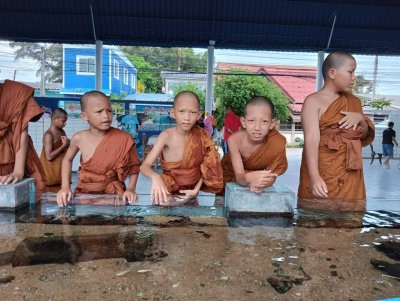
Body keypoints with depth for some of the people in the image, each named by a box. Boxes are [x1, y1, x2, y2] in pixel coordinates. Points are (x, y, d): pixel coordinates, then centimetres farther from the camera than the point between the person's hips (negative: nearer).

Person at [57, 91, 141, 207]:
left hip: (113, 193, -1)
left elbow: (134, 166, 0)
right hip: (84, 193, 2)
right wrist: (65, 187, 3)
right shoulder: (79, 138, -7)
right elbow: (67, 159, 14)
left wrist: (131, 189, -15)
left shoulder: (123, 138, -14)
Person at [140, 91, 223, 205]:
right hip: (169, 193, -2)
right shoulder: (166, 135, -16)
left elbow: (205, 167, 2)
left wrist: (196, 189, -10)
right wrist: (155, 177, -40)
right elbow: (145, 166, -21)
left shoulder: (201, 136, -7)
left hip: (190, 193, 2)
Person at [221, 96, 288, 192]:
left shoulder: (277, 142, -29)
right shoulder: (235, 140, -29)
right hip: (230, 175, 0)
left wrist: (260, 182, -42)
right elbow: (239, 177, -29)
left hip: (260, 175, 0)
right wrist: (249, 178, -53)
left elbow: (271, 176, -19)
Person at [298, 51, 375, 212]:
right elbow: (311, 139, -19)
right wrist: (314, 176, -30)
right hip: (322, 174, -6)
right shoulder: (313, 101, -8)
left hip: (350, 175, 6)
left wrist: (361, 118, -3)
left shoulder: (354, 101, 13)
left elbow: (365, 137, 19)